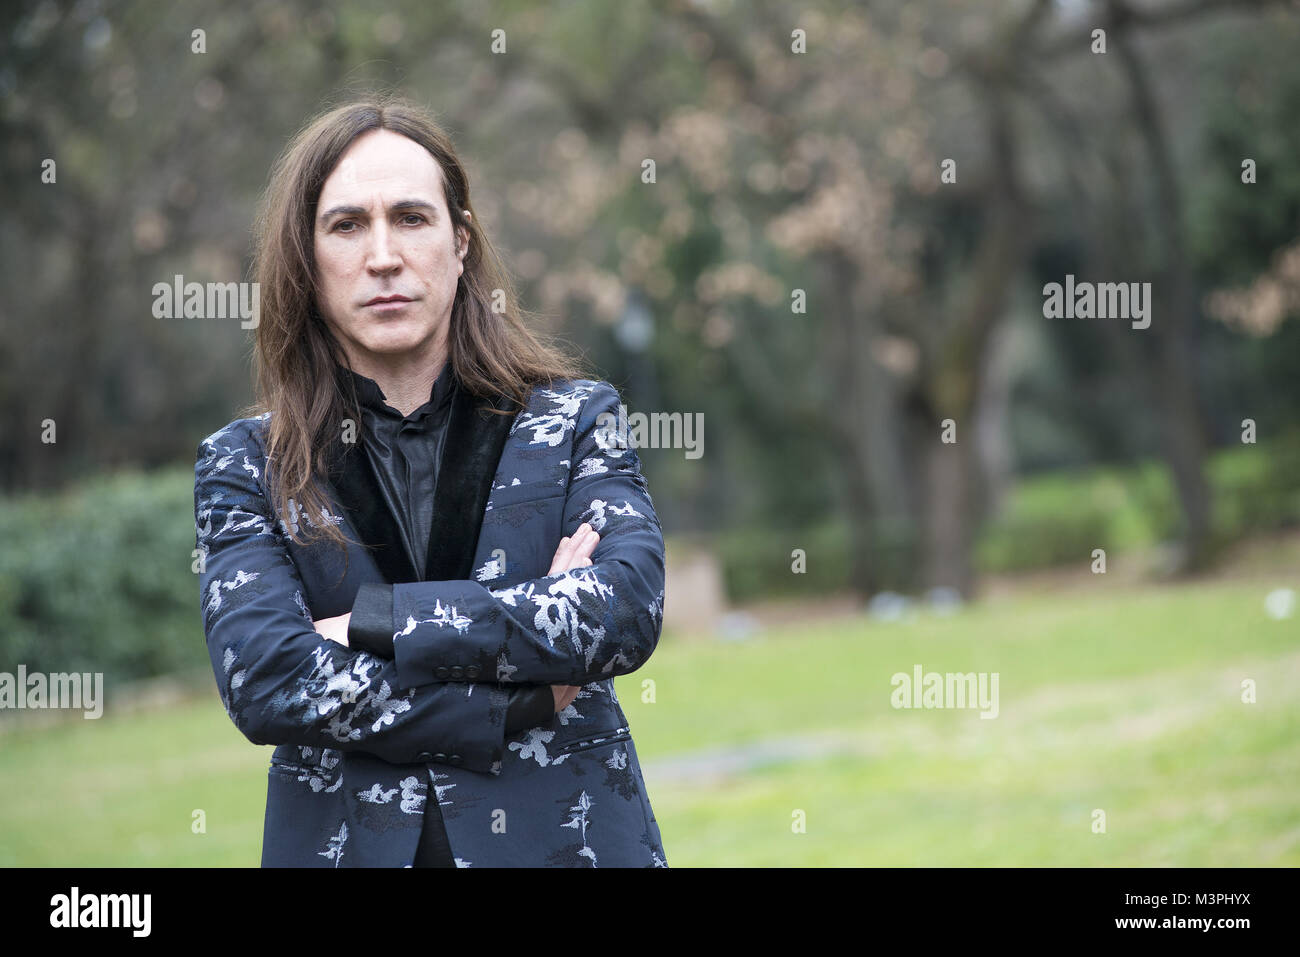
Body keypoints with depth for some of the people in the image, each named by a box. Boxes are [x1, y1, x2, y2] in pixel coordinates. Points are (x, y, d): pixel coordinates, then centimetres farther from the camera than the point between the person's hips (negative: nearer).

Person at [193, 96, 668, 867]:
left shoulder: (573, 420, 1)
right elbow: (262, 682, -14)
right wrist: (522, 703, -17)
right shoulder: (244, 464, 0)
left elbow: (628, 610, -15)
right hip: (345, 844, 0)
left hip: (566, 839, 0)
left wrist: (372, 624, -17)